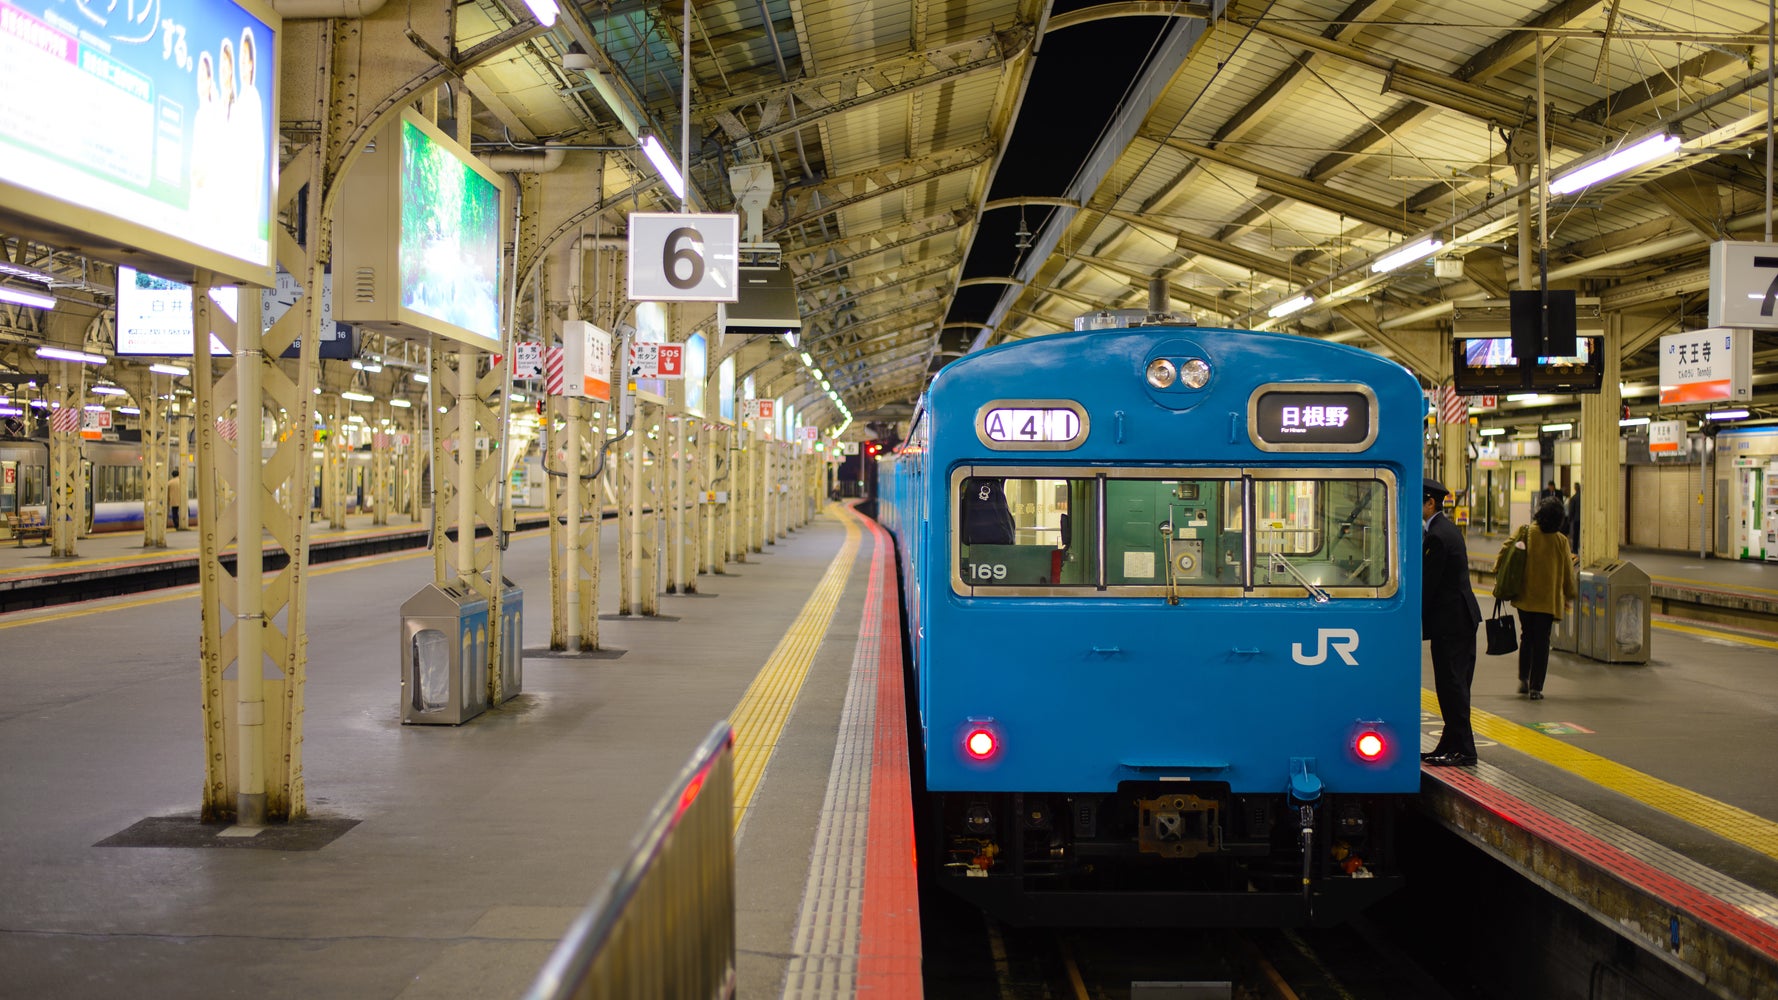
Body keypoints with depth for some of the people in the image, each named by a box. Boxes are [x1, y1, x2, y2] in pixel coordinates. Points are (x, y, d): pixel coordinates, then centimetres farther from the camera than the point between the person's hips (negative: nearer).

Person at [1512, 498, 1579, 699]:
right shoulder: (1561, 541, -6)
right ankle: (1535, 688, 1)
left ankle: (1523, 679, 17)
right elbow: (1567, 571, 0)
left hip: (1525, 597, 1)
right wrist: (1569, 595, 14)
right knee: (1542, 642, 3)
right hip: (1548, 599, -1)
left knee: (1526, 638, 19)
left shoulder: (1526, 532, -6)